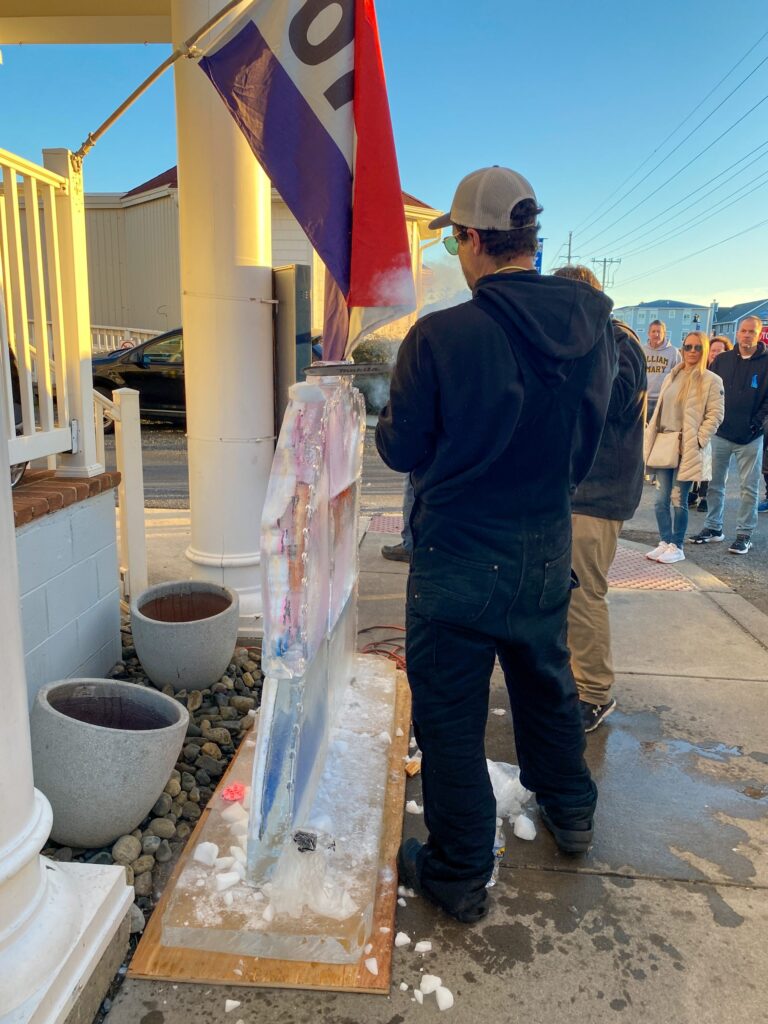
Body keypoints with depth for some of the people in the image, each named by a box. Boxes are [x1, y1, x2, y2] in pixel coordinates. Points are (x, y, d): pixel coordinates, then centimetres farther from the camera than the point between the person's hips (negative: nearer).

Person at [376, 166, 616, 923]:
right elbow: (587, 441, 7)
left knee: (450, 715, 10)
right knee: (546, 683, 27)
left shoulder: (440, 336, -21)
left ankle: (458, 874, 28)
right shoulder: (591, 324, -3)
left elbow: (401, 449, -10)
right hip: (546, 550, 6)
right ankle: (570, 812, 49)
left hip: (458, 557, -5)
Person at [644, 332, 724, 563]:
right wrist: (651, 439, 9)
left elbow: (715, 415, -7)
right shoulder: (672, 377, 15)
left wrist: (697, 441, -14)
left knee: (678, 499, -2)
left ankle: (677, 547, 9)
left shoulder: (711, 380, -2)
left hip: (688, 448, -5)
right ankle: (665, 542, 17)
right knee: (662, 498, 6)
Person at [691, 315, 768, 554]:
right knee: (715, 484, 9)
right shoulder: (722, 360, 7)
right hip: (720, 433, 3)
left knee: (749, 488, 4)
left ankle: (744, 534, 12)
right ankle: (713, 527, 20)